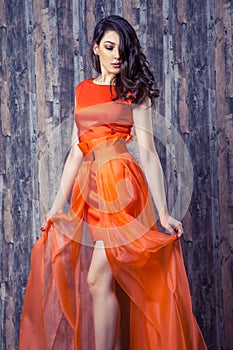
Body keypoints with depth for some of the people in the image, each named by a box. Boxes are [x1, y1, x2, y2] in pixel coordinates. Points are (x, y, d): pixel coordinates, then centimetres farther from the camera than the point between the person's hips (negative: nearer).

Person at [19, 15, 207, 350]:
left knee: (99, 279, -13)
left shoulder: (134, 91, 3)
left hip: (121, 184, -5)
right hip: (91, 187, 5)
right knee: (113, 280, 9)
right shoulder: (83, 90, 16)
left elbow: (147, 152, -4)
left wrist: (163, 213, -8)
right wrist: (58, 204, 10)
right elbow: (77, 150, 14)